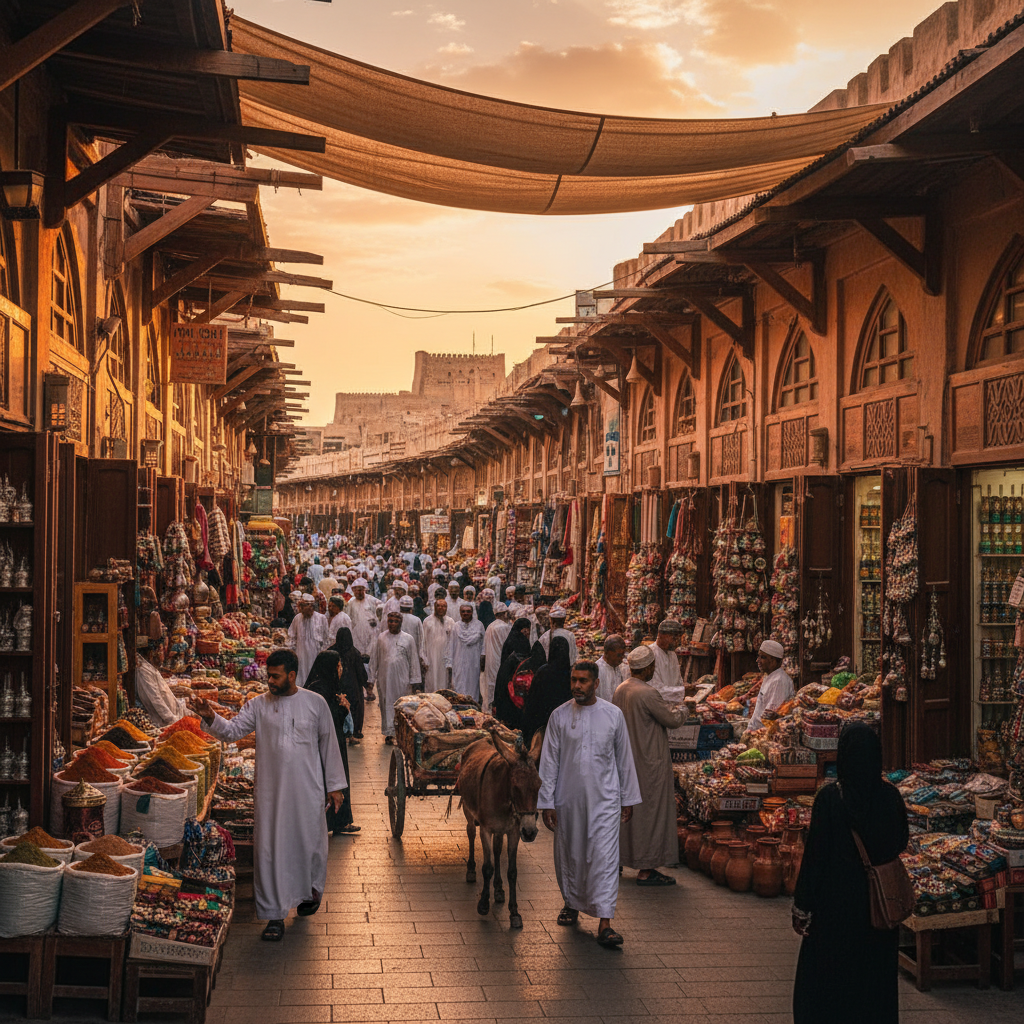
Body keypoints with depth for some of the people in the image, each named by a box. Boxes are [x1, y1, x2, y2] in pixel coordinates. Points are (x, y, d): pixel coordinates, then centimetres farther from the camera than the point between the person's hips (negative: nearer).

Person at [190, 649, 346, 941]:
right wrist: (211, 719, -29)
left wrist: (334, 786, 5)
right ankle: (275, 915, 7)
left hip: (308, 790, 0)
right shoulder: (259, 705, 2)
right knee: (270, 850, -1)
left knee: (309, 843, 11)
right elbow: (233, 731, -8)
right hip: (270, 791, 0)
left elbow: (329, 744, 5)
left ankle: (311, 890, 40)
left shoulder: (315, 703, 0)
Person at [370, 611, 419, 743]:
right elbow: (374, 658, 12)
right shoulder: (381, 638, 6)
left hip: (402, 678, -1)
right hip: (385, 677, 1)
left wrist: (414, 680, 2)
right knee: (387, 704, 1)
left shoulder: (408, 639, 3)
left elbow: (413, 660, 5)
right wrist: (372, 676, 9)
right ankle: (389, 732, 6)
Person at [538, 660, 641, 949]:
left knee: (605, 856, -8)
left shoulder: (613, 714, 0)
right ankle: (572, 904, 35)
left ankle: (604, 922, -9)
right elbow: (549, 761, 1)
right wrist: (546, 802, -2)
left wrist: (629, 798, 9)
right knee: (569, 854, 12)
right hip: (568, 798, 1)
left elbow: (624, 759, 7)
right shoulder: (559, 716, -2)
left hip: (604, 798, -1)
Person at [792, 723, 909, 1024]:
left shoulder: (830, 798, -18)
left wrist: (801, 907, -7)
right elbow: (901, 843, 7)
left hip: (837, 900, -3)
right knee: (876, 975, 17)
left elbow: (815, 853, -14)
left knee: (827, 977, 11)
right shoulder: (890, 796, -7)